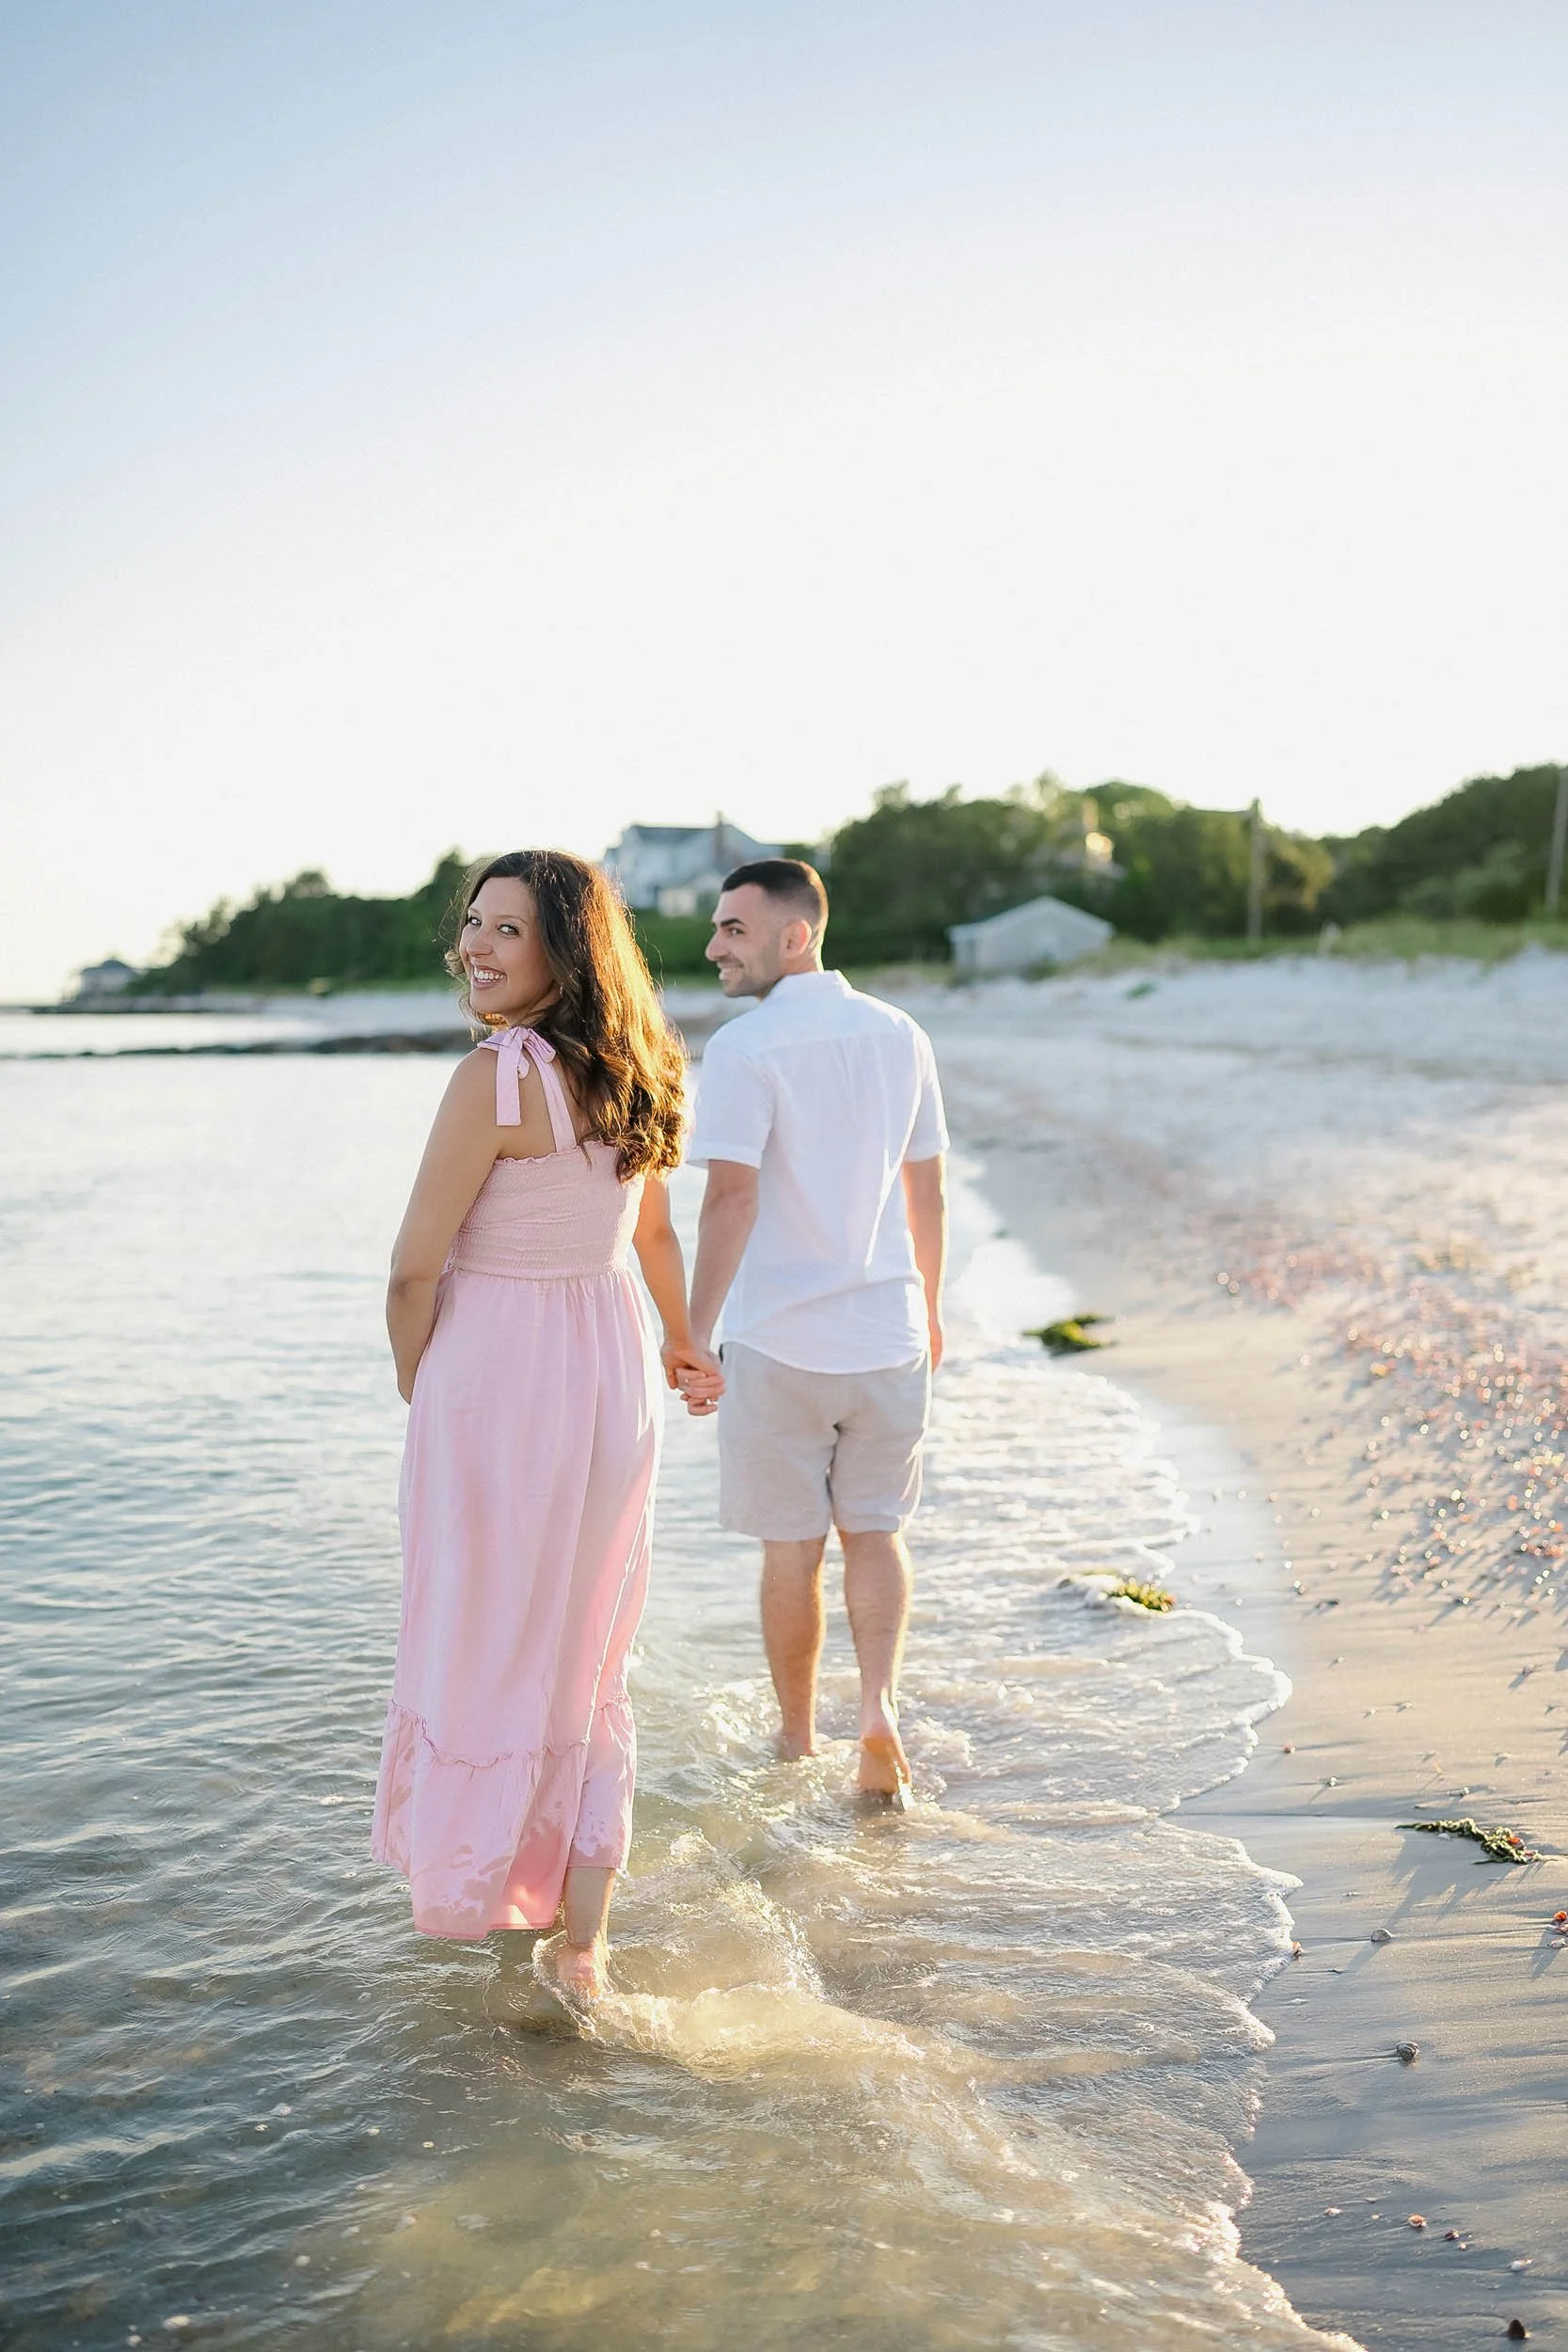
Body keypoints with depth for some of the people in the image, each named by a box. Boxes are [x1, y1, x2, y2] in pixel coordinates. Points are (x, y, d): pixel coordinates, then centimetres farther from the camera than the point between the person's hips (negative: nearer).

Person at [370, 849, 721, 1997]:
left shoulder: (494, 1076, -19)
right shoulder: (631, 1074, 4)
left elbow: (416, 1269, -15)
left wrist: (416, 1382, 3)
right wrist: (684, 1345, 33)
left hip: (497, 1374, -7)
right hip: (614, 1374, 8)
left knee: (481, 1645, 11)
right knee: (586, 1654, 15)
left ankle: (472, 1881, 28)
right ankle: (582, 1938, 21)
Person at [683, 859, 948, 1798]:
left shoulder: (744, 1048, -13)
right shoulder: (901, 1036, 4)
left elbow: (731, 1198, -20)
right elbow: (927, 1192, 10)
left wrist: (695, 1335, -14)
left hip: (780, 1340, -4)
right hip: (888, 1332, 4)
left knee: (793, 1546, 10)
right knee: (875, 1529, 16)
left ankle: (798, 1742, 23)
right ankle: (882, 1702, -2)